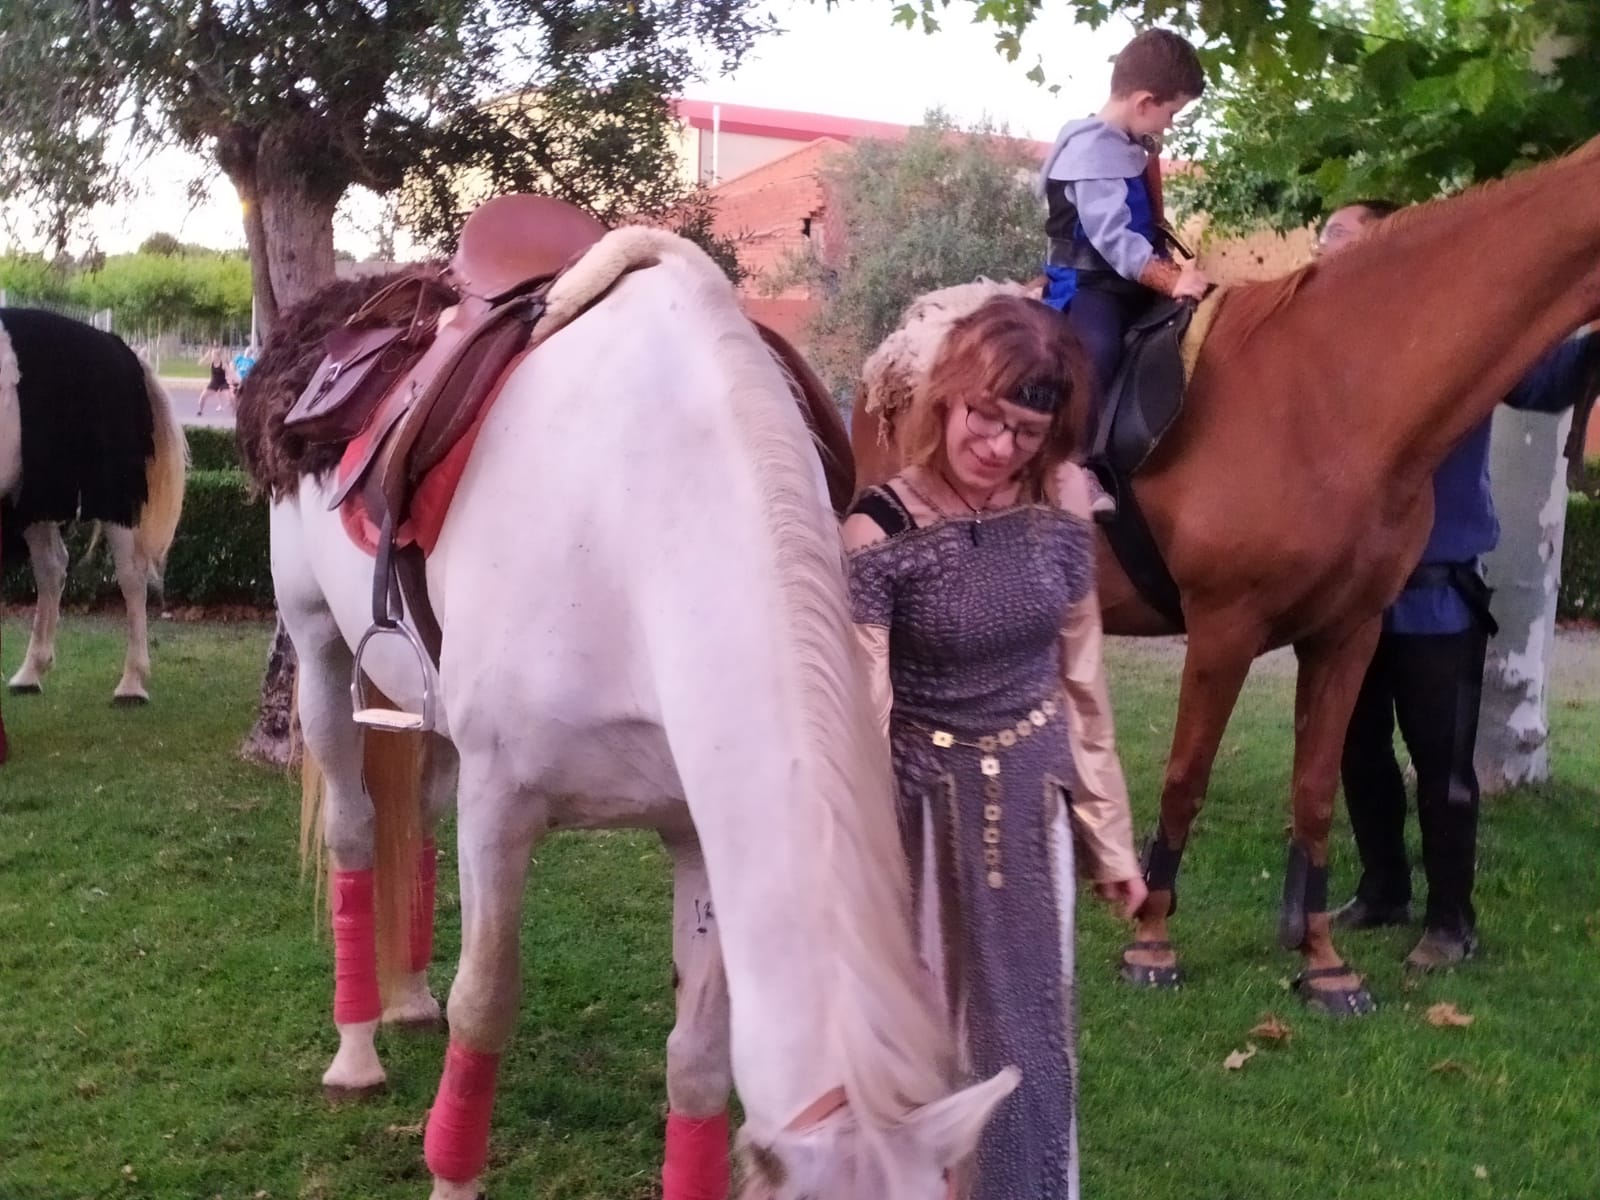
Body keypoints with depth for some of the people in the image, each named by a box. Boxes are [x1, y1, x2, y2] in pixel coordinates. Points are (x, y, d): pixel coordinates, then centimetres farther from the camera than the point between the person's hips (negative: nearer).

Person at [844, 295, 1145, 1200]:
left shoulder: (1060, 508, -5)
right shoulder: (881, 536, -17)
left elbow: (1080, 678, 5)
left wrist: (1110, 836, 9)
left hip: (1033, 802, 3)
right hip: (923, 805, -3)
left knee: (1027, 1040, 14)